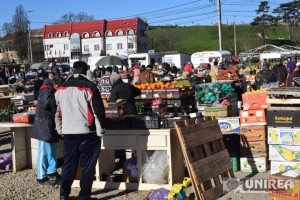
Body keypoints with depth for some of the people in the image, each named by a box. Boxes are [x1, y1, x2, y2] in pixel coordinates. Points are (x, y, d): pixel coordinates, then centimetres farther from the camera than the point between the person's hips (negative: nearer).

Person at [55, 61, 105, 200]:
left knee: (68, 164, 16)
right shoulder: (89, 87, -9)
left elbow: (57, 112, 15)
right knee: (87, 166, 5)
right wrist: (100, 132, -1)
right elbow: (99, 112, -10)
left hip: (68, 133, 5)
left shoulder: (61, 89, 7)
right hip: (87, 133, -5)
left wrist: (60, 130, 24)